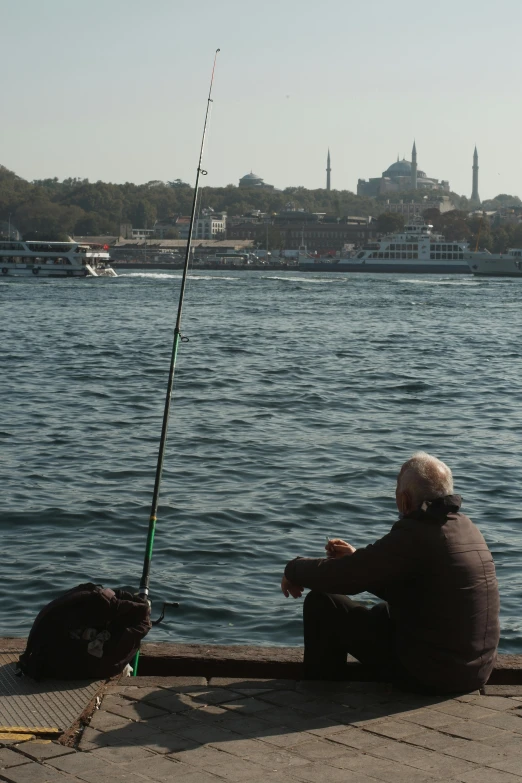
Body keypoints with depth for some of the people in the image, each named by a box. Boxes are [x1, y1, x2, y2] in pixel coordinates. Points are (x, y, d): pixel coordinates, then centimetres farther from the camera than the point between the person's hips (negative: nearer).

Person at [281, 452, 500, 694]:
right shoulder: (465, 526, 7)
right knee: (383, 609, 35)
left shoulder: (414, 535, -20)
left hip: (431, 671, -9)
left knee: (322, 604, 2)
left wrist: (294, 568, 3)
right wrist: (357, 558, 18)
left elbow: (339, 576, -16)